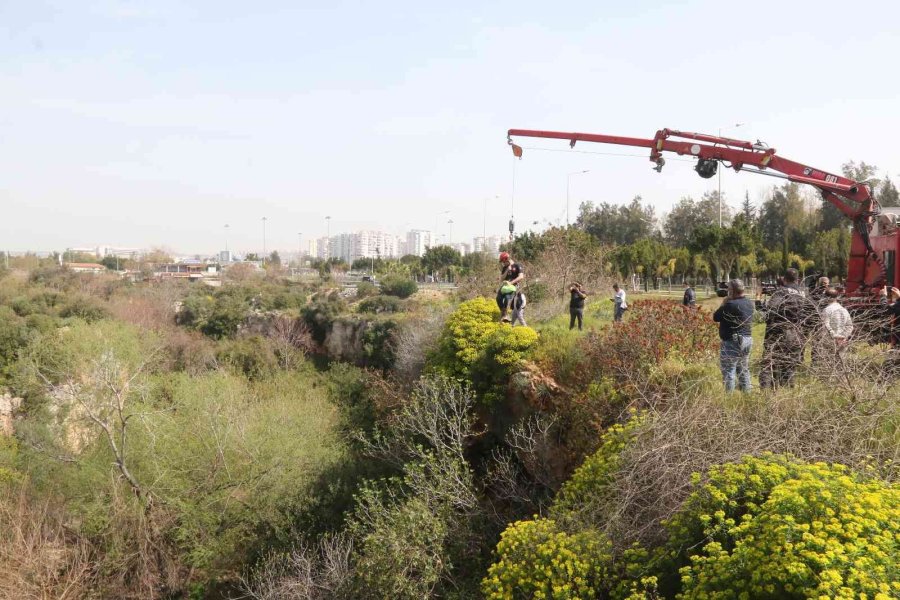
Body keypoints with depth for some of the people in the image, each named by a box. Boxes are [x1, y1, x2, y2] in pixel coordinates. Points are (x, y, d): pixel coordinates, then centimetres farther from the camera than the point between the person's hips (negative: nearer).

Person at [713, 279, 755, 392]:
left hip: (732, 342, -8)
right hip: (747, 339, 9)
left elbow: (716, 318, -12)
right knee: (744, 370, 18)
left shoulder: (731, 304, -21)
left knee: (728, 372, -2)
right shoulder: (749, 303, 5)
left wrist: (723, 304, -1)